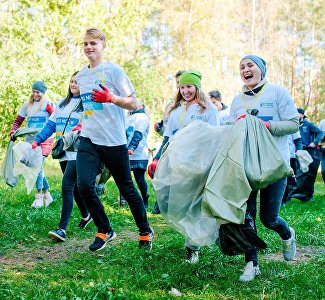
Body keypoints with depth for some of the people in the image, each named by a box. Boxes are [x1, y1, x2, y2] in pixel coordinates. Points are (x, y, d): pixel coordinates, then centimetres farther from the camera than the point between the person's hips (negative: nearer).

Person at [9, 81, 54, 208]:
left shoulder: (48, 103, -1)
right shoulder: (27, 105, 11)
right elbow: (18, 121, 16)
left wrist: (51, 111, -24)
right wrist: (13, 132, 1)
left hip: (44, 140, -5)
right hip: (30, 140, 5)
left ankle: (39, 196, -13)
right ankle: (47, 195, 20)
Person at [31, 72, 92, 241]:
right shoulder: (62, 103, 16)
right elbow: (51, 125, 14)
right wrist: (37, 140, 4)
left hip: (78, 152, -7)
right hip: (63, 152, 7)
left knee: (67, 185, -16)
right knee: (74, 186, 16)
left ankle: (62, 228, -16)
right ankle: (86, 215, 37)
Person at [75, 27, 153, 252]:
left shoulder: (114, 71, -5)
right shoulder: (81, 76, 13)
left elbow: (135, 104, -8)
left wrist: (111, 98, -22)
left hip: (114, 141, -4)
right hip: (89, 140, 5)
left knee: (127, 188, 5)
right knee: (84, 185, -14)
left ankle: (145, 231, 27)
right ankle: (105, 230, 7)